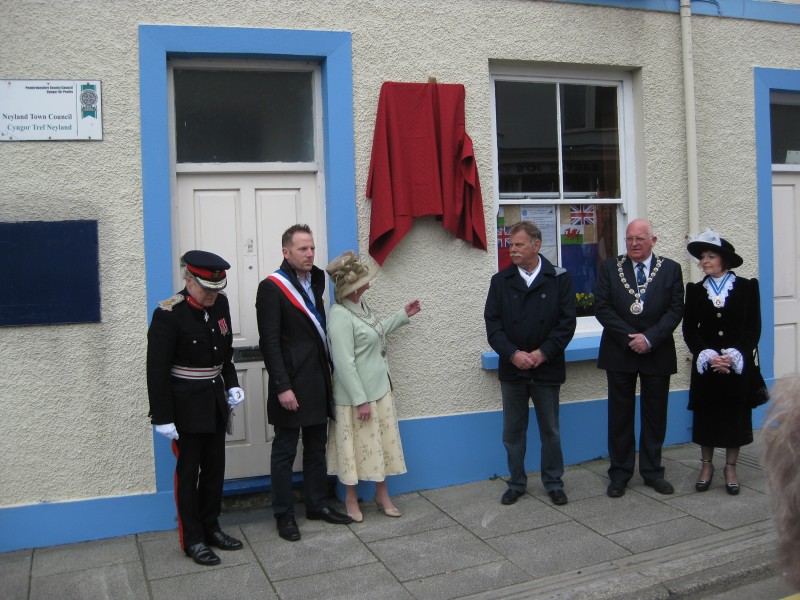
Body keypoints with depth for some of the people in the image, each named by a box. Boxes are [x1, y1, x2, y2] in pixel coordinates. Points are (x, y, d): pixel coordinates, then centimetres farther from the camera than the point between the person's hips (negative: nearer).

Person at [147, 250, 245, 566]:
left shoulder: (220, 304, 1)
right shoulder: (168, 315, -18)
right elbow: (157, 370, -17)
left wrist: (232, 385, 2)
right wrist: (163, 418, -17)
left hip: (216, 401, 6)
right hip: (187, 406, -6)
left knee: (215, 468, 14)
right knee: (188, 471, 5)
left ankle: (210, 527, 30)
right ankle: (193, 539, 17)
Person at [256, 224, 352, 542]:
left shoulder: (315, 281, 11)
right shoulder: (272, 287, -11)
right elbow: (270, 343, -15)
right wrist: (282, 386, -19)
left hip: (318, 381, 7)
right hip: (291, 384, -7)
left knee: (317, 447, 16)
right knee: (285, 451, 5)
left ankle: (317, 504, 28)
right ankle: (284, 515, 16)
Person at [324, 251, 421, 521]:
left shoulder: (361, 305, 4)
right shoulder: (340, 315, -23)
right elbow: (344, 363, -23)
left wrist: (403, 315, 21)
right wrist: (360, 400, -21)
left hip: (379, 388, 8)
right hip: (356, 394, -8)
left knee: (381, 443, 15)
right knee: (356, 446, 6)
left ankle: (382, 495, 30)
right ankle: (351, 500, 24)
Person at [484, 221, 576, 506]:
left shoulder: (559, 279, -2)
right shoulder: (500, 281, 2)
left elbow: (566, 322, -5)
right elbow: (492, 323, -2)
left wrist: (542, 353, -14)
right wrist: (513, 354, -15)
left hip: (547, 368, -1)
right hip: (512, 369, 2)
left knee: (550, 430, 10)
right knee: (513, 430, 10)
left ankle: (553, 483, 25)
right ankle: (516, 483, 23)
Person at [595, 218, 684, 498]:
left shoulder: (670, 269, 2)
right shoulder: (610, 268, 2)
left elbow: (675, 310, -4)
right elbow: (602, 307, -6)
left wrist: (650, 338, -16)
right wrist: (630, 338, -14)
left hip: (657, 353, 1)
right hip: (620, 352, 0)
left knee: (655, 415, 10)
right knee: (619, 415, 6)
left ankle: (652, 471, 23)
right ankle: (619, 473, 17)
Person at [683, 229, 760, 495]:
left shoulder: (747, 287, -1)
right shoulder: (695, 290, 4)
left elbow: (754, 328, -3)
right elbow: (689, 329, 2)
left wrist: (733, 356, -15)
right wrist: (708, 356, -12)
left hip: (737, 365, -1)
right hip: (705, 366, 1)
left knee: (735, 415, 5)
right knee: (705, 415, 6)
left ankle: (730, 468, 18)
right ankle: (707, 465, 19)